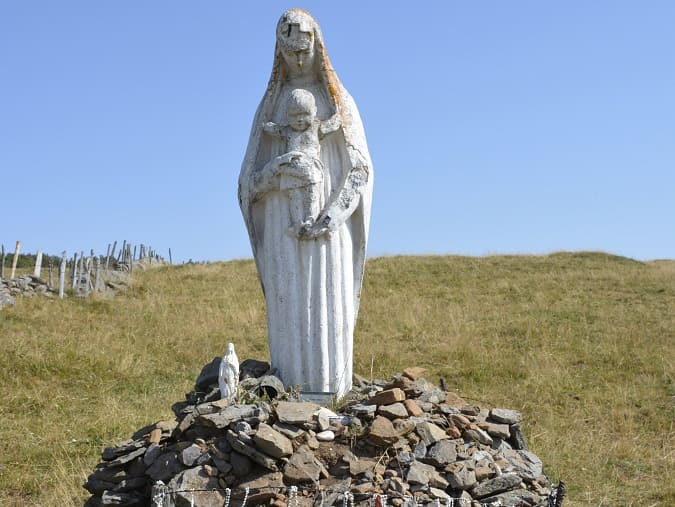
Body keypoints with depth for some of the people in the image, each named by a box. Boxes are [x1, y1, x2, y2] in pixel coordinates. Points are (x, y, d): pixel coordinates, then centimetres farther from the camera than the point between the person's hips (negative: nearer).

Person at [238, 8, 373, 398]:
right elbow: (249, 179, 9)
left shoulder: (340, 102, 9)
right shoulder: (271, 106, 14)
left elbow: (360, 169, 1)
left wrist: (332, 216, -14)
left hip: (329, 222, -1)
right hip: (283, 224, 1)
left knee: (330, 311, -7)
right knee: (288, 314, -5)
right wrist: (270, 173, -17)